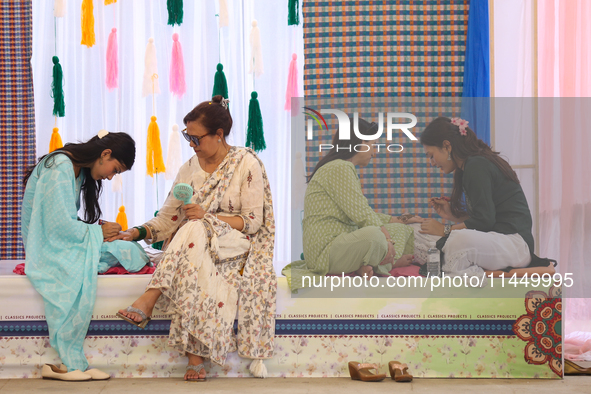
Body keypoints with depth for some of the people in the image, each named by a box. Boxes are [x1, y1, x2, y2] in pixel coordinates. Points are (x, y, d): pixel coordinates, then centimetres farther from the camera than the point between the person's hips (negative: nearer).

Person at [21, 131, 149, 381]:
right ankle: (62, 361, -31)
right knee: (78, 268, -38)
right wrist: (98, 233, -11)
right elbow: (60, 224, -22)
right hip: (47, 247, -9)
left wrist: (99, 232, -2)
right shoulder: (60, 166, -15)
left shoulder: (80, 170, 16)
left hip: (64, 243, 9)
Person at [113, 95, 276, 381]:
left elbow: (253, 221, -7)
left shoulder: (246, 164, -2)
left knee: (195, 231, -36)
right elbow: (167, 219, 9)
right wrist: (136, 233, -8)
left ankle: (148, 300, -38)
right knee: (200, 273, -34)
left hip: (235, 247, -3)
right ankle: (196, 357, -37)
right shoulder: (189, 169, 13)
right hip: (195, 246, 4)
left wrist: (208, 217, -17)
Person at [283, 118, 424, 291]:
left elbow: (364, 212, 29)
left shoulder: (345, 169, 23)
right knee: (372, 235, -39)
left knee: (402, 230, 16)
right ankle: (391, 262, -6)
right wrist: (385, 239, -15)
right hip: (325, 250, -11)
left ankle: (366, 266, -8)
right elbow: (361, 214, -19)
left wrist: (397, 220, 29)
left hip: (341, 244, 11)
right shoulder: (339, 168, -12)